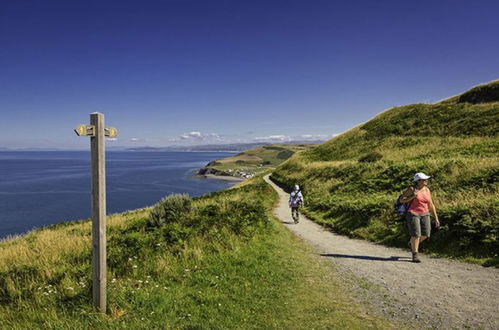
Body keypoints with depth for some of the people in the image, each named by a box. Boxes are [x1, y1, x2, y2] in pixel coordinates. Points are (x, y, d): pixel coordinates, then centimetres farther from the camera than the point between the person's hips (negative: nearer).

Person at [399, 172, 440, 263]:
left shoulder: (427, 190, 6)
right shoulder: (411, 189, -9)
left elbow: (431, 205, 10)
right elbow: (401, 199, -7)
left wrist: (436, 218, 7)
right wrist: (412, 197, -20)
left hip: (424, 214, 6)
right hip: (413, 214, -5)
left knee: (425, 234, -1)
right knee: (416, 234, -11)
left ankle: (411, 244, 26)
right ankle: (415, 255, 1)